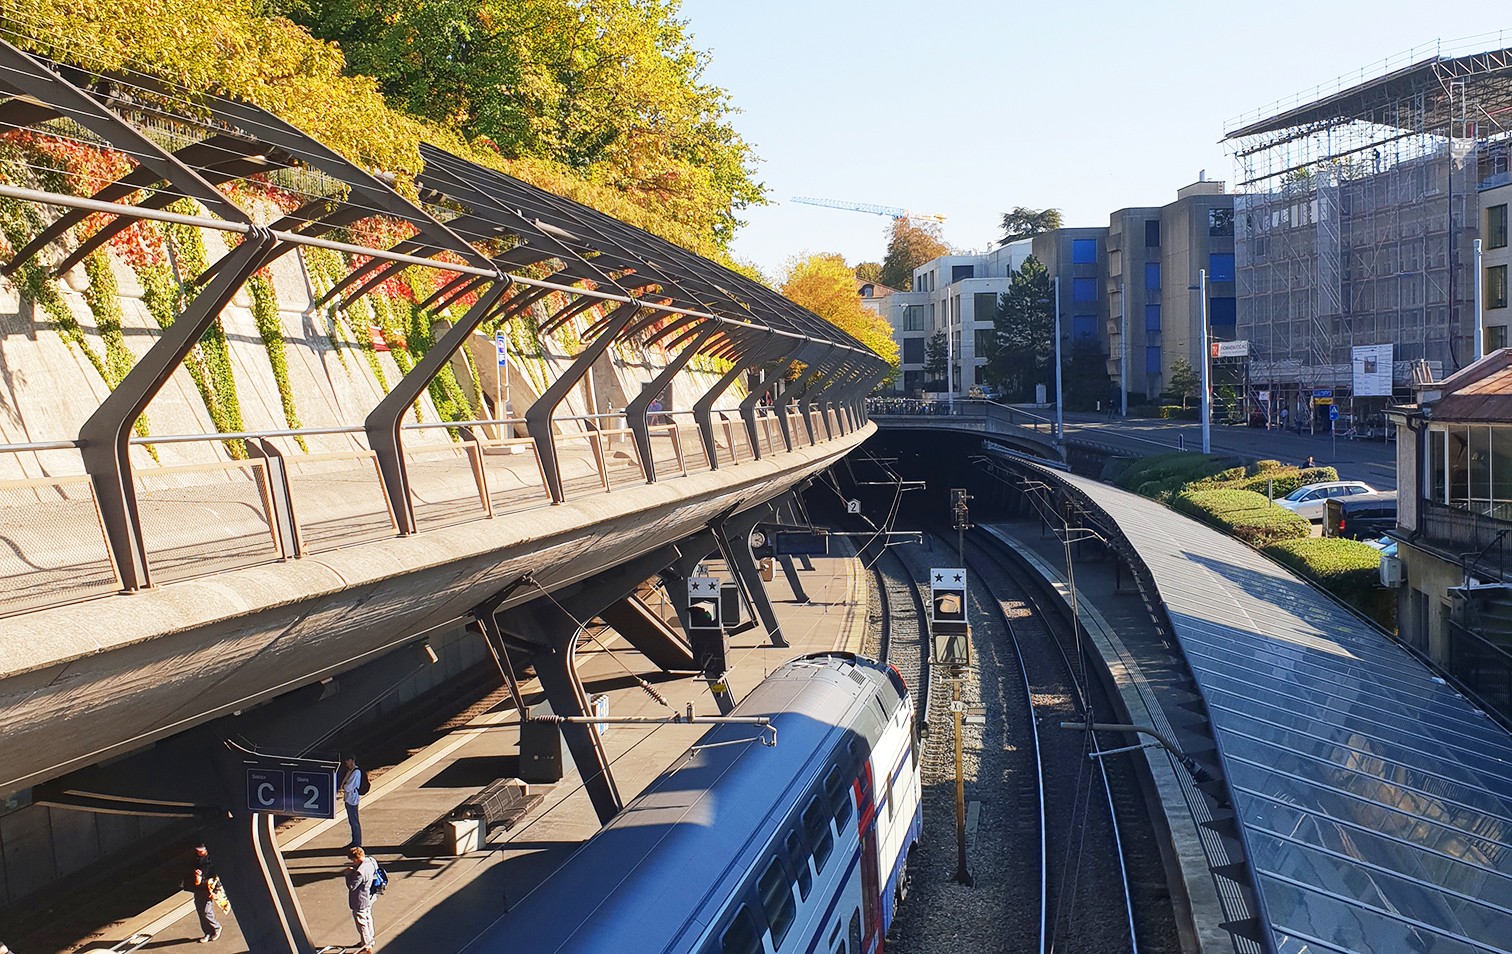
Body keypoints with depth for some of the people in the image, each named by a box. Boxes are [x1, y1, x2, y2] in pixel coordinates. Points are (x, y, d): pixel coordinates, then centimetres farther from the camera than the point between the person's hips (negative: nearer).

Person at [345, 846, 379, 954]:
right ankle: (370, 940, 47)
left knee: (361, 923, 9)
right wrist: (353, 871, -3)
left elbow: (351, 886, -26)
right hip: (369, 898, 9)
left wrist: (348, 874, -14)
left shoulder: (360, 872, -37)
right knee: (368, 918, 28)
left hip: (360, 902, -9)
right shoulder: (370, 861, -10)